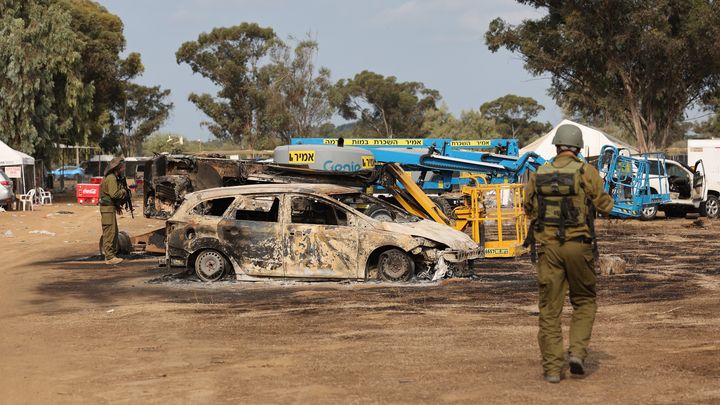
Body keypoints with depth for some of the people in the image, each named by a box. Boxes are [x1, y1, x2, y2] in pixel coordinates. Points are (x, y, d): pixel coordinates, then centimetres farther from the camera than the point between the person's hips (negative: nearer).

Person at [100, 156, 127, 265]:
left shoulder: (114, 177, 17)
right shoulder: (111, 178, -16)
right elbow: (114, 194, -27)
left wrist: (117, 205, 17)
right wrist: (123, 191, -9)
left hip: (111, 208, 11)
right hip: (108, 208, -11)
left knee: (114, 232, 15)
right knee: (109, 232, -9)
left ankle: (112, 254, 22)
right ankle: (109, 257, -9)